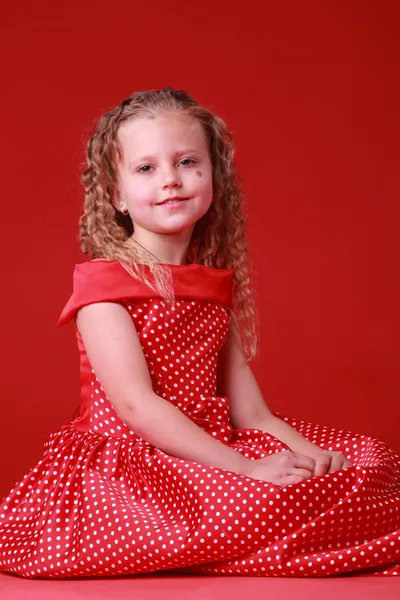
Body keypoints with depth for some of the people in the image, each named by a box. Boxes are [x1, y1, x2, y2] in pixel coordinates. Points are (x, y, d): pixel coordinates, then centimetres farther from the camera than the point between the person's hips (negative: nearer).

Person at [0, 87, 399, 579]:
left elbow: (247, 410, 12)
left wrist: (304, 450, -7)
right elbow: (136, 405, -19)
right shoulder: (102, 281, -9)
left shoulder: (215, 285, 13)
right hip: (127, 461, -7)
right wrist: (247, 468, -23)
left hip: (212, 449, 7)